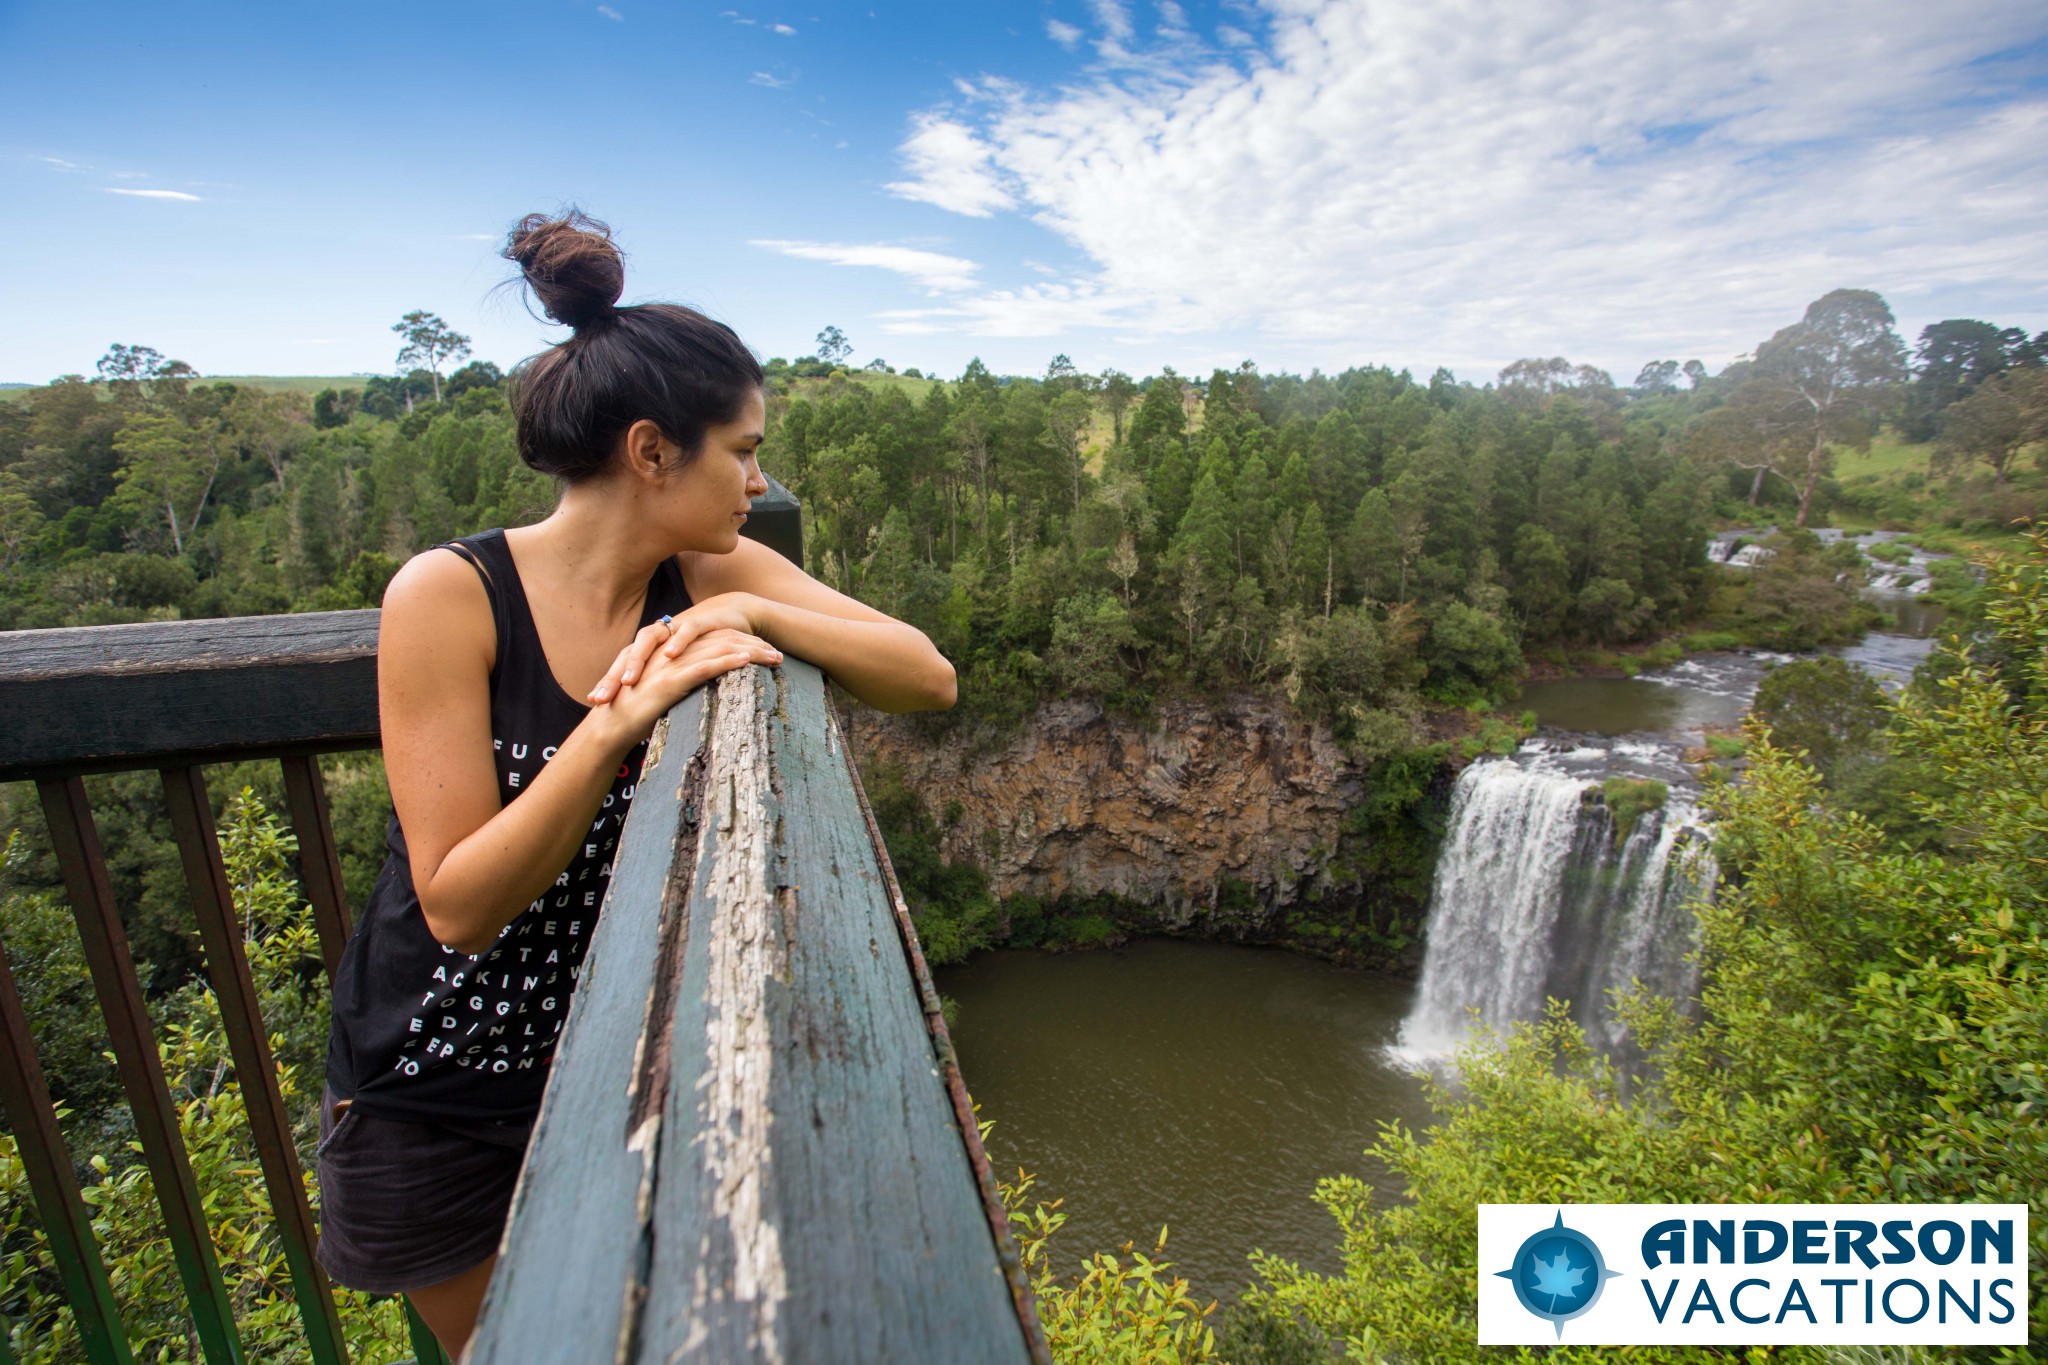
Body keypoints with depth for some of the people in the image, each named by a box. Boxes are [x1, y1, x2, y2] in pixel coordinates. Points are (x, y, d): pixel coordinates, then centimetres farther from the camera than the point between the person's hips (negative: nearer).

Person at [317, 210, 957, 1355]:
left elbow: (928, 678, -18)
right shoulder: (450, 596, -22)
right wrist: (621, 723, -36)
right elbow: (459, 904, -24)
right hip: (435, 1099, -2)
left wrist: (758, 616, -31)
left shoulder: (714, 578, -12)